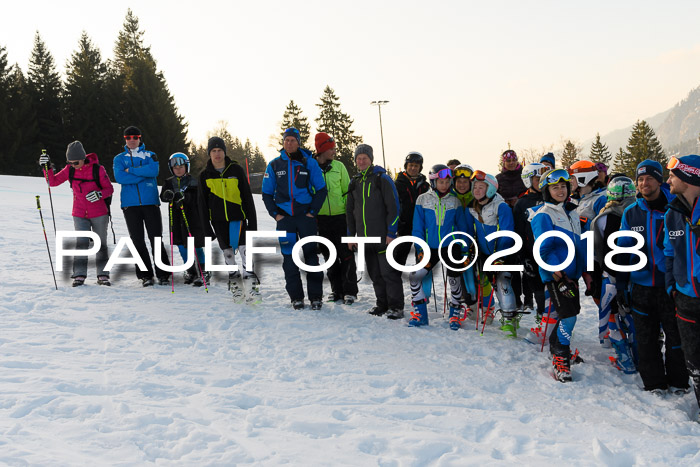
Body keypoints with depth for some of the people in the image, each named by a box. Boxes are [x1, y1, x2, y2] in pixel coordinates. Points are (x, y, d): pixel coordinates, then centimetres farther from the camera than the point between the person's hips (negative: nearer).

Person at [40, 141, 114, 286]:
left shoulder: (98, 169, -12)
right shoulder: (70, 170, -2)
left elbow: (109, 189, -6)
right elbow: (53, 182, 4)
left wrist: (99, 194, -26)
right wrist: (47, 168, -11)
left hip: (99, 214, -2)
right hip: (79, 214, 2)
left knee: (101, 244, 6)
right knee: (81, 243, -9)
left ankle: (103, 275, 15)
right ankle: (79, 275, -4)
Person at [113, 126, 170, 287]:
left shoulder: (150, 155, 12)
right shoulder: (119, 158, 12)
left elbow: (154, 171, -10)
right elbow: (119, 177, -7)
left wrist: (131, 170, -9)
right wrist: (143, 174, -7)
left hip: (150, 202, -1)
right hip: (130, 204, 1)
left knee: (156, 238, -3)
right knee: (137, 240, 1)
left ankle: (163, 274, 3)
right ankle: (145, 275, 7)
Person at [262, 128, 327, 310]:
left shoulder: (309, 163, 2)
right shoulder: (274, 165, 7)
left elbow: (321, 189, 6)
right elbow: (267, 193, 13)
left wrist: (313, 211, -2)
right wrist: (275, 213, 2)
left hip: (306, 215, -2)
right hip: (284, 217, 2)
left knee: (311, 254, -2)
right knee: (289, 257, 2)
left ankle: (316, 296, 4)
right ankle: (296, 297, 10)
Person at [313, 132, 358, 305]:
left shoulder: (339, 166, 3)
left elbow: (347, 191, 7)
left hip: (340, 217, -1)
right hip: (321, 219, 1)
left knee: (346, 255, -2)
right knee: (330, 257, 9)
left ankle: (350, 291, 6)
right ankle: (337, 290, 19)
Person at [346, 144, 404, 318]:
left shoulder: (382, 179, -3)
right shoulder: (354, 183, 14)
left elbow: (393, 207, -7)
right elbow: (350, 211, 20)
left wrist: (391, 233, -13)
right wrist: (351, 235, 14)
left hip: (383, 236, -6)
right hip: (365, 237, 6)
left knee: (389, 272, -7)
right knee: (375, 274, 10)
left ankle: (396, 307, -1)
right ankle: (382, 304, 19)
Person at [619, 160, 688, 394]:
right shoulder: (630, 213, 4)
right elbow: (623, 250, 9)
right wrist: (621, 285, 6)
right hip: (641, 285, 3)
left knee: (676, 336, 6)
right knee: (646, 339, 10)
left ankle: (678, 382, 23)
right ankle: (654, 383, 24)